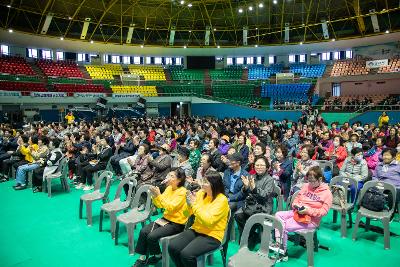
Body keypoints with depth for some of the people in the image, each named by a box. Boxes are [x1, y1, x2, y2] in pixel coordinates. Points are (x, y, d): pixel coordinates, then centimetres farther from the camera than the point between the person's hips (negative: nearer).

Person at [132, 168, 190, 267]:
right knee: (143, 231, -9)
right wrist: (154, 195, -11)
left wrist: (159, 195, -27)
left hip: (177, 223, -7)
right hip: (166, 218, 7)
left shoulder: (182, 192, -17)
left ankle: (157, 255, 9)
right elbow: (159, 205, 6)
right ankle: (142, 258, 5)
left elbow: (170, 208, -24)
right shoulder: (169, 188, 4)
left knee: (152, 236, -20)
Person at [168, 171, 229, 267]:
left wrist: (195, 204, -20)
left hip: (212, 236, -6)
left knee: (186, 254, -26)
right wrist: (189, 203, -10)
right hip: (196, 230, 6)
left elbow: (208, 221, -25)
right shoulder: (201, 193, 2)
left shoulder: (222, 200, -15)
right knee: (172, 246, -13)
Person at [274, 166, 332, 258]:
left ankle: (283, 251, 0)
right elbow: (297, 198, 15)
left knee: (285, 227, -20)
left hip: (311, 220, -6)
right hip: (297, 212, 7)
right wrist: (295, 204, -8)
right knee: (278, 215, -16)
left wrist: (309, 210, -24)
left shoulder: (327, 193, -9)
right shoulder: (306, 186, 7)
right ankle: (278, 243, -20)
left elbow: (324, 211, -13)